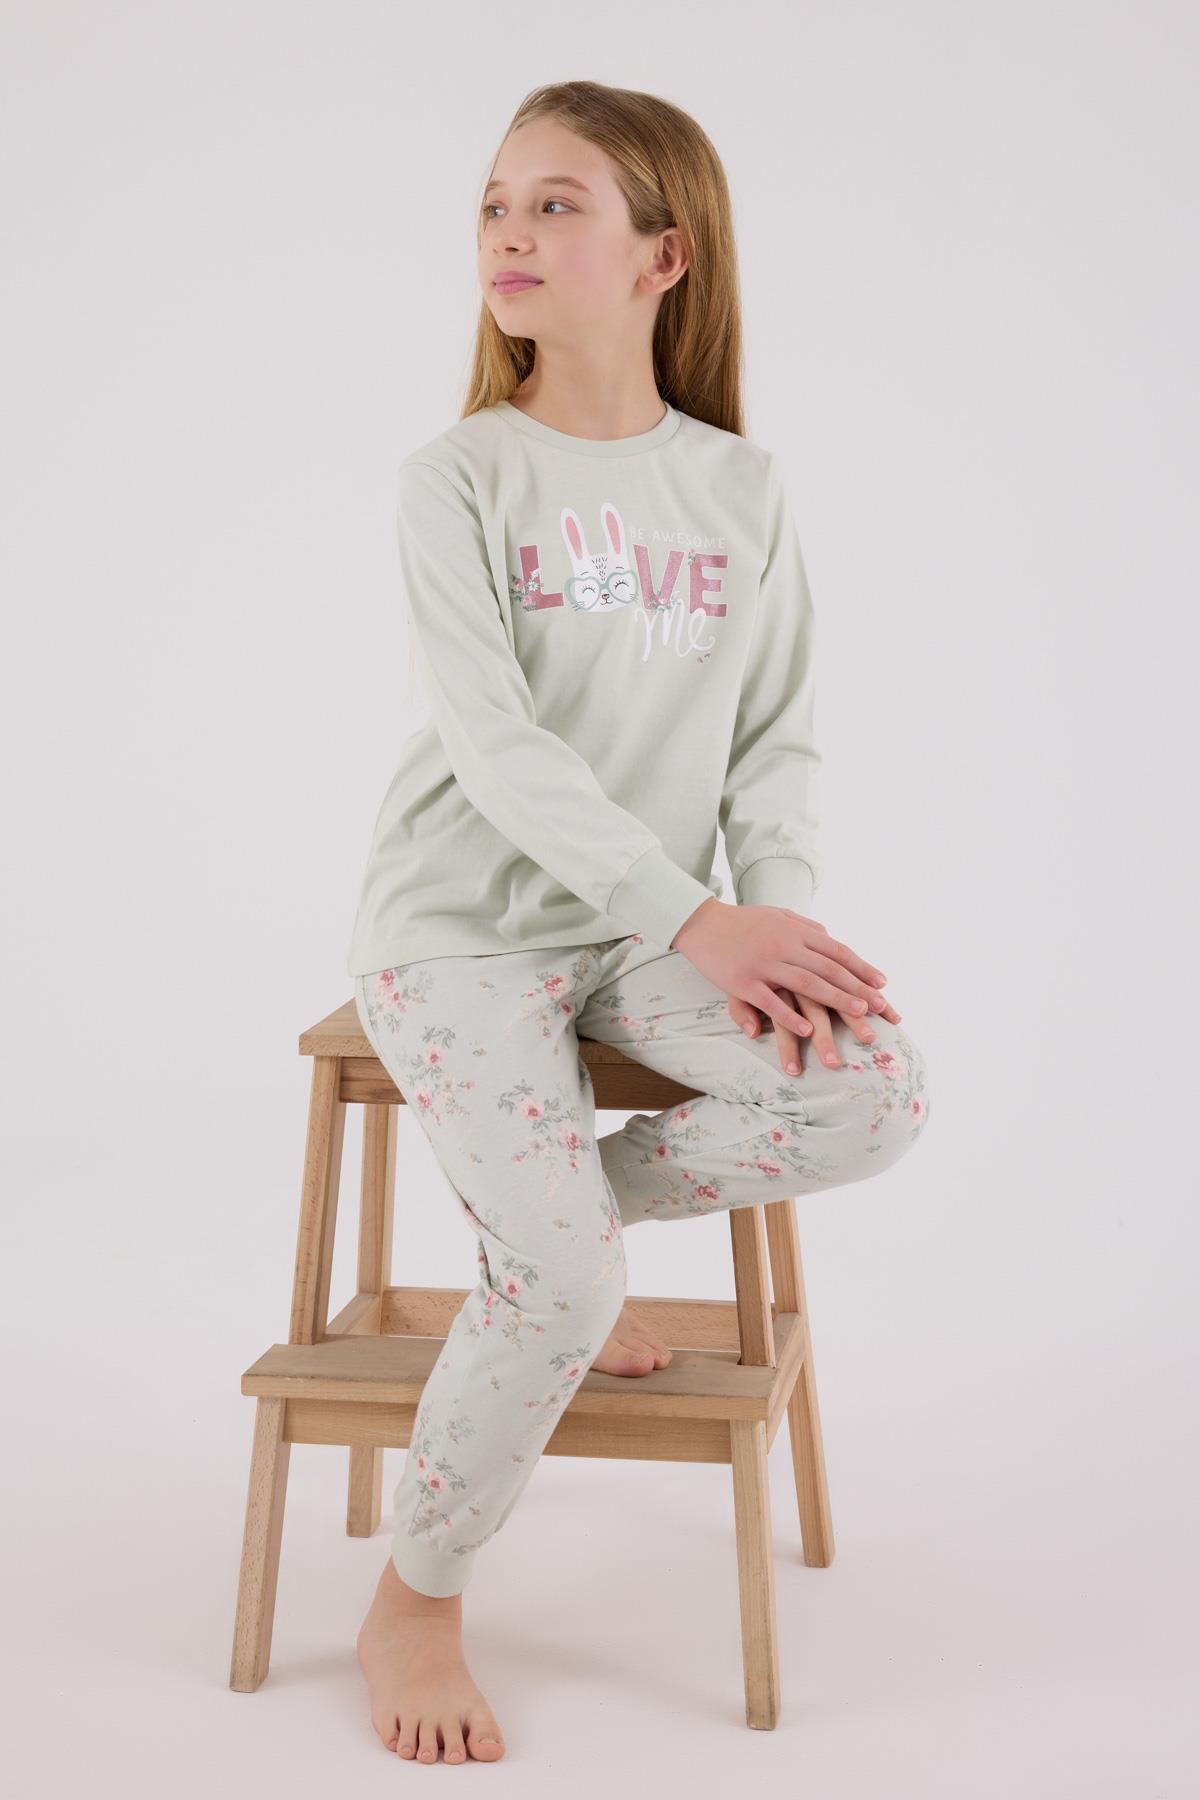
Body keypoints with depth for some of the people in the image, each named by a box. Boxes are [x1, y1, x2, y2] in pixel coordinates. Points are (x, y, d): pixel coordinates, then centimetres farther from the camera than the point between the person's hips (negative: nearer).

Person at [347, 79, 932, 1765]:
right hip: (460, 921, -4)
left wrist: (779, 915, -15)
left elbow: (779, 737, 4)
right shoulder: (458, 478, -6)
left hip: (647, 934, 4)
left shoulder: (745, 490, 5)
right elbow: (496, 744, -16)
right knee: (558, 1284, -21)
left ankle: (554, 1202, 3)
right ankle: (412, 1605, 5)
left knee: (881, 1090, -21)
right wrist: (691, 916, -25)